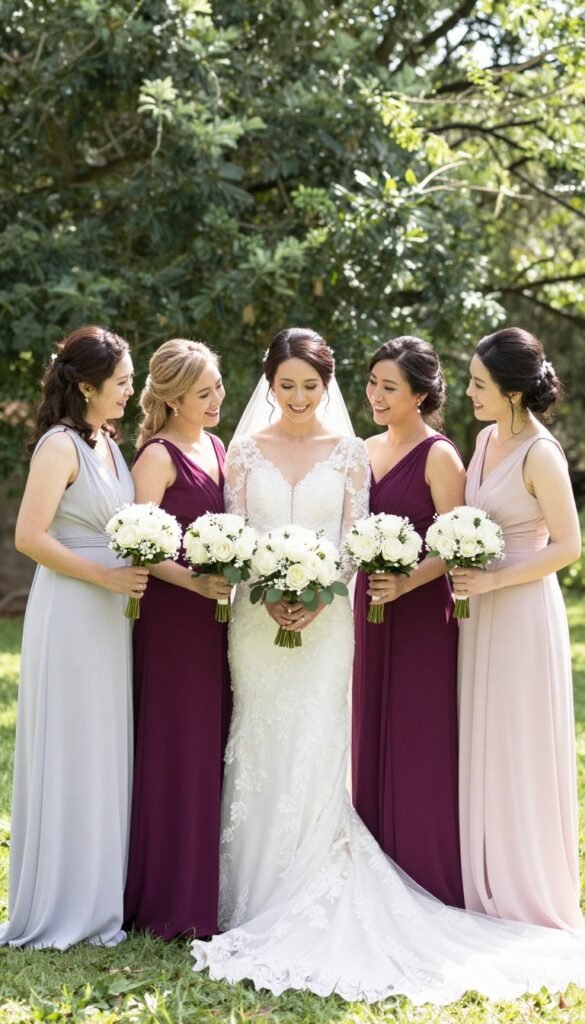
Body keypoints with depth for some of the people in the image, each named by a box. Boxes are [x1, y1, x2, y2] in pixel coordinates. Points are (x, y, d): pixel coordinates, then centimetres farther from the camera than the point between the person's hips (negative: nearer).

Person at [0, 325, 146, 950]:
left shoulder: (108, 443, 13)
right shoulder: (61, 445, -13)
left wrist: (133, 579, 7)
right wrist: (107, 576, -18)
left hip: (108, 615, 8)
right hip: (70, 611, -8)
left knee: (104, 752, 12)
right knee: (69, 754, -1)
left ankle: (97, 895, 22)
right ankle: (60, 907, 11)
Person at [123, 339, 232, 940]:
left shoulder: (215, 446, 14)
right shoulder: (159, 455, -10)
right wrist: (193, 580, -27)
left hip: (215, 615, 8)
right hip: (171, 617, -8)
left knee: (213, 748, 11)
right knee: (175, 750, -2)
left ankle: (206, 887, 20)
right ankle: (171, 903, 6)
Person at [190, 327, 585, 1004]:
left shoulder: (348, 454, 6)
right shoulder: (245, 451, 6)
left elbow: (356, 541, 2)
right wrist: (268, 598, -12)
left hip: (325, 619, -1)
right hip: (258, 619, 1)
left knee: (316, 754, -5)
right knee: (262, 756, 1)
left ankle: (312, 895, 3)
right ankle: (262, 896, 10)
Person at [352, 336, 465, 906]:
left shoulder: (438, 457, -9)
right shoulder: (365, 452, 12)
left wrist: (406, 582, -27)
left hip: (422, 615, -7)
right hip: (369, 610, 7)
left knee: (421, 746, -2)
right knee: (372, 741, 10)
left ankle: (430, 878, 9)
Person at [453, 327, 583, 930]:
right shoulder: (487, 439, 8)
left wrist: (492, 580, -20)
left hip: (522, 610, -8)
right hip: (481, 611, 8)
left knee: (521, 750, 2)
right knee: (483, 746, 12)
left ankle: (532, 892, 17)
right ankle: (491, 885, 24)